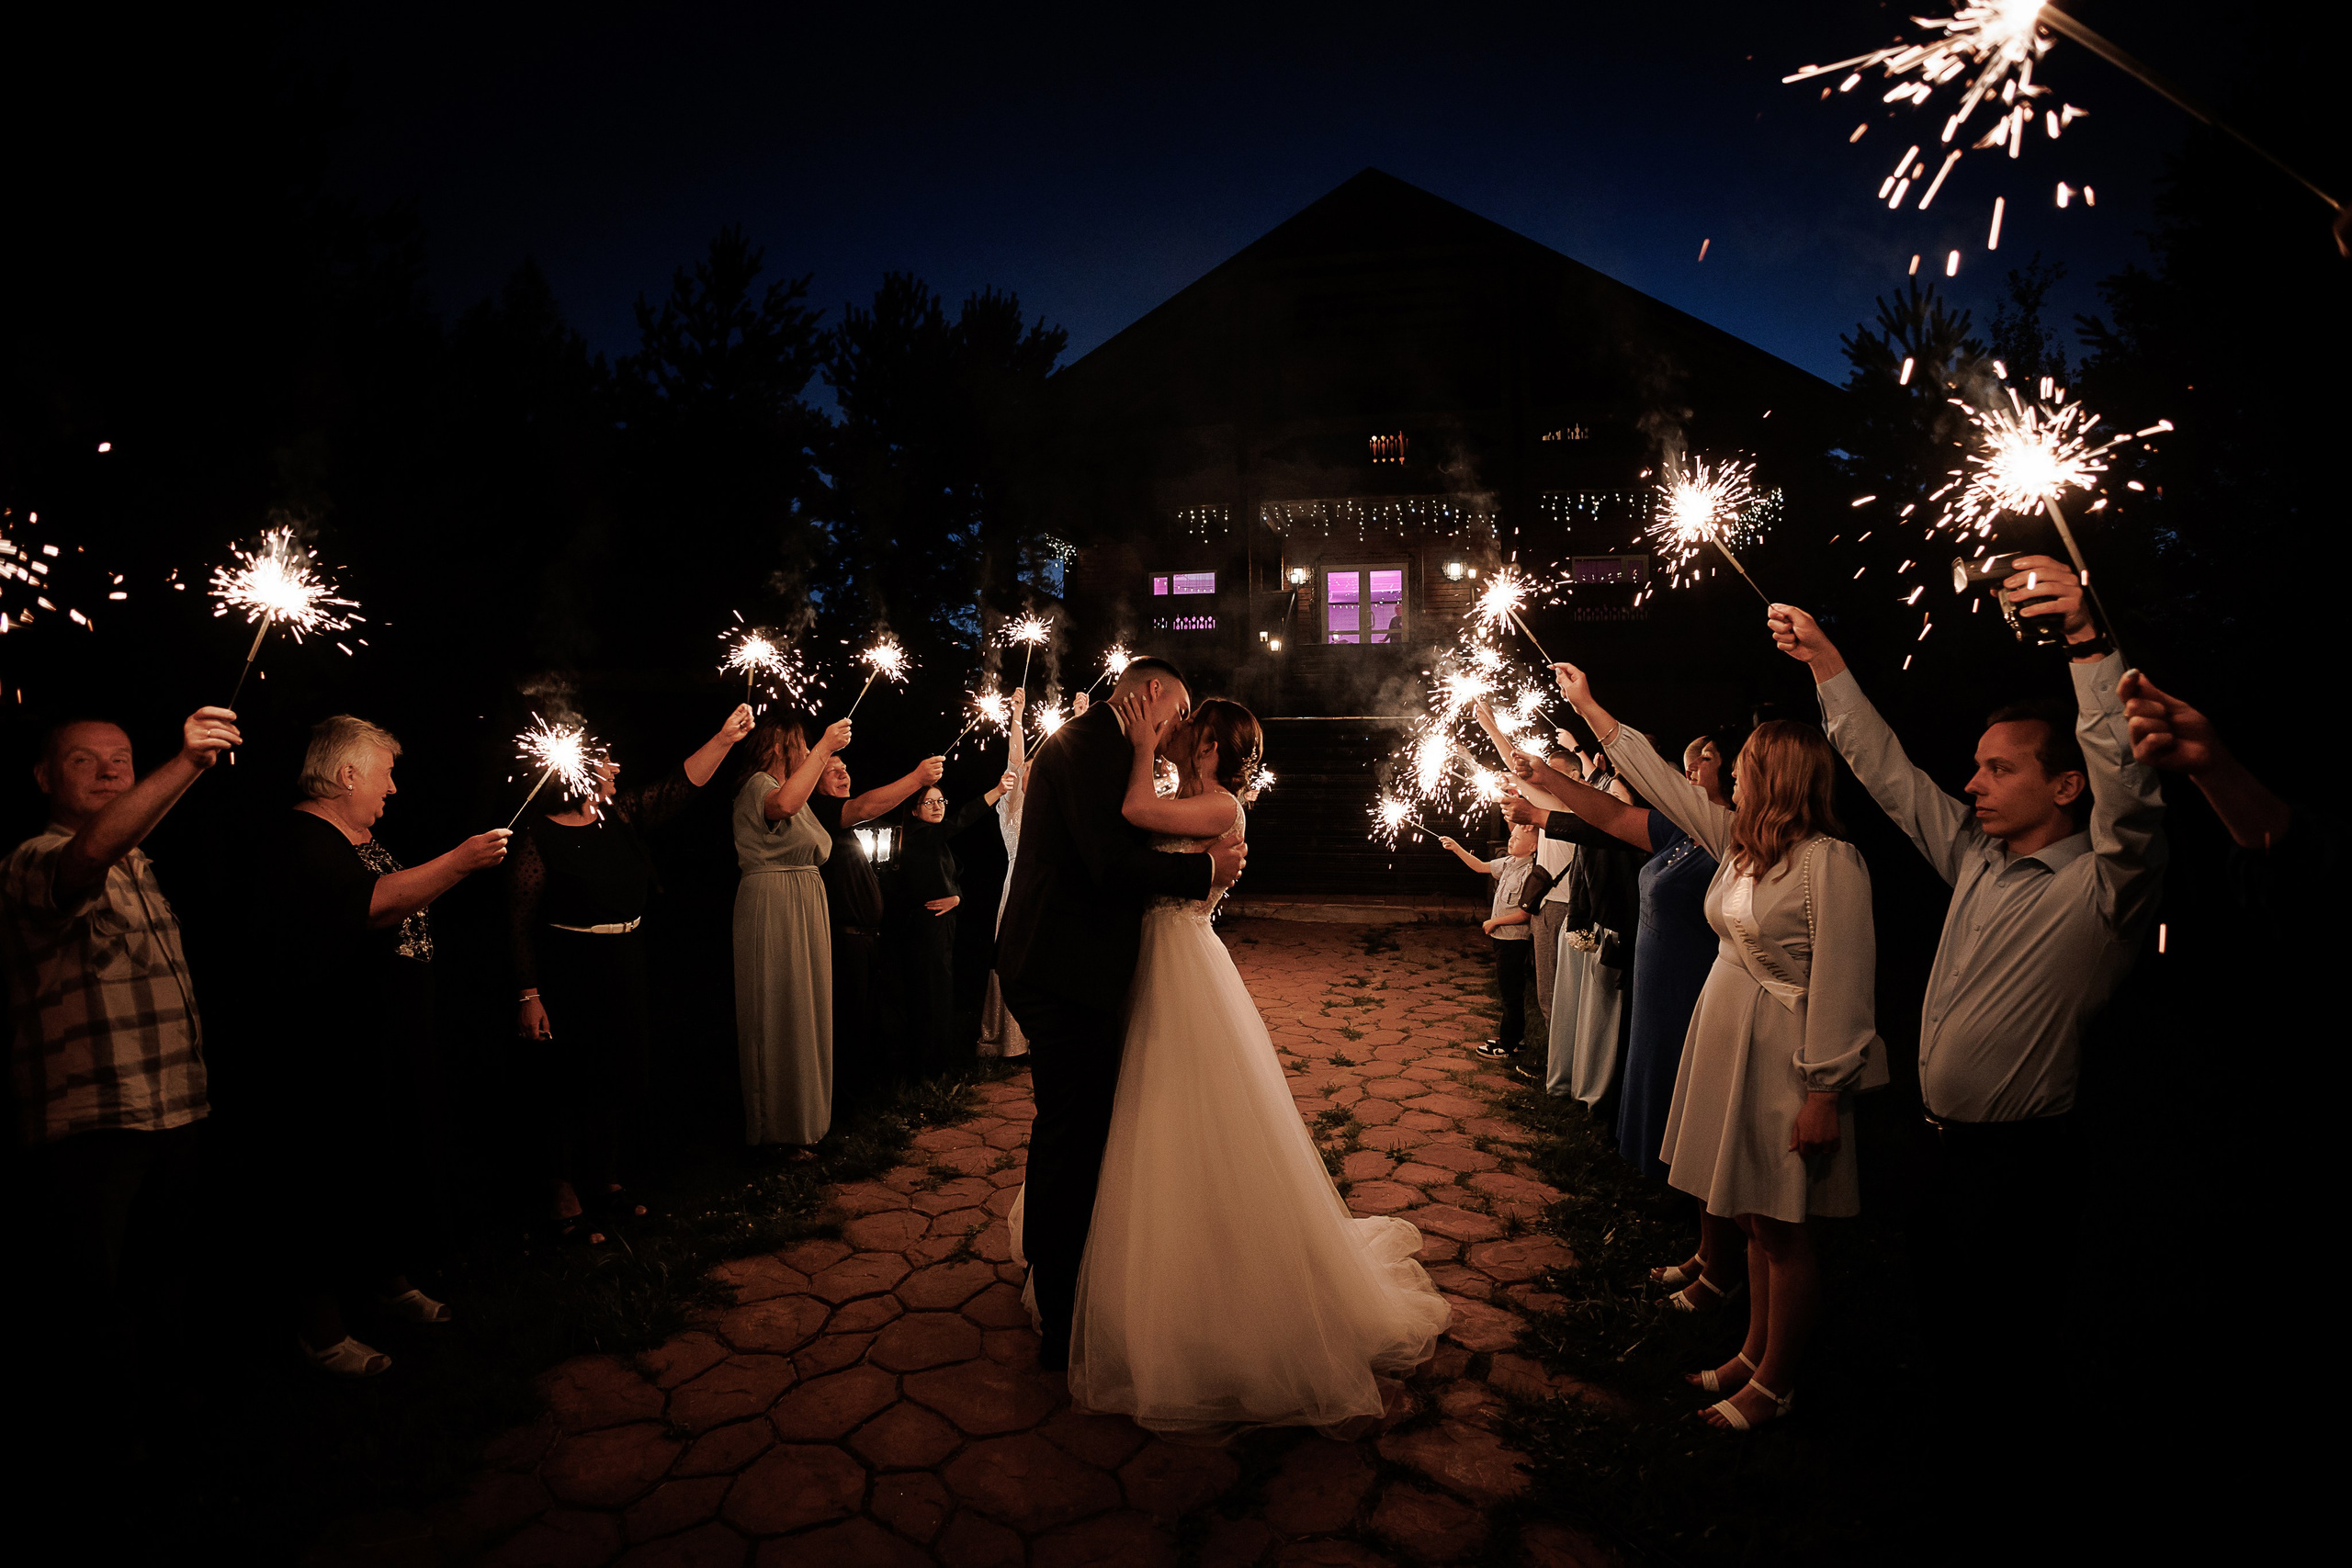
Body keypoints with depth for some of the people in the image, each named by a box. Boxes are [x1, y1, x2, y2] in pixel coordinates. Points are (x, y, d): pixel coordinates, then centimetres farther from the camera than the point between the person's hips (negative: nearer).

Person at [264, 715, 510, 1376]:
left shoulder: (362, 838, 15)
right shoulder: (304, 839, -17)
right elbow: (371, 904, -32)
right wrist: (459, 861, -32)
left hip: (397, 1042, 10)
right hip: (338, 1055, -10)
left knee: (402, 1167, 20)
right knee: (336, 1182, 3)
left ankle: (390, 1280, 38)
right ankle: (321, 1326, 19)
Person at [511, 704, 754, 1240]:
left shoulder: (621, 816, 5)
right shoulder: (539, 841, -12)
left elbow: (679, 787, 2)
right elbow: (520, 927, -12)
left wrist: (725, 739, -8)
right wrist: (529, 996, -16)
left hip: (626, 973, 6)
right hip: (568, 979, -6)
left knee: (622, 1074, 13)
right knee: (572, 1081, 2)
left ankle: (607, 1176, 29)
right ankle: (563, 1191, 18)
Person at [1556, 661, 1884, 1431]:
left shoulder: (1830, 862, -18)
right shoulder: (1737, 841, 5)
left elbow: (1843, 985, -19)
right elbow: (1659, 780, 14)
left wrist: (1825, 1093, -19)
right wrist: (1588, 706, 17)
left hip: (1783, 1061, -8)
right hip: (1726, 1043, 8)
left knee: (1778, 1227, 6)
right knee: (1752, 1219, 18)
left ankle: (1776, 1382, 23)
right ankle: (1755, 1353, 34)